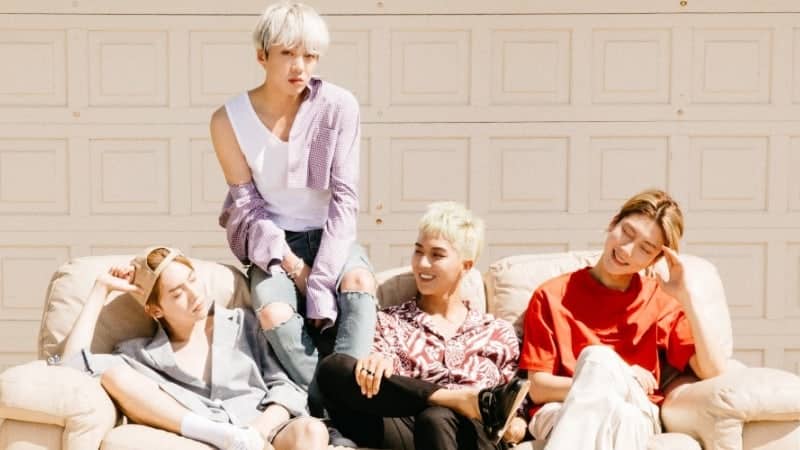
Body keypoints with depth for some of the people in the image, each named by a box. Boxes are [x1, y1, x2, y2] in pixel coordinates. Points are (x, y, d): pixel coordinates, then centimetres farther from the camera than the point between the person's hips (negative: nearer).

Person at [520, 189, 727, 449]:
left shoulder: (660, 299, 12)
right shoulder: (553, 296, 7)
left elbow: (714, 373, 2)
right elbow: (538, 388, 1)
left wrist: (685, 297, -4)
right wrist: (614, 379, -13)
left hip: (634, 414, 1)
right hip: (560, 413, -1)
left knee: (599, 358, -34)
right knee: (598, 357, -36)